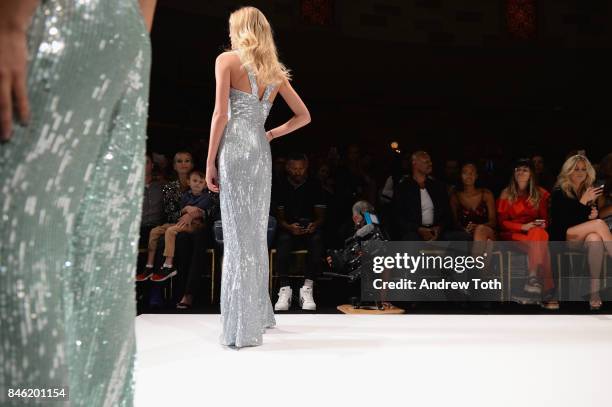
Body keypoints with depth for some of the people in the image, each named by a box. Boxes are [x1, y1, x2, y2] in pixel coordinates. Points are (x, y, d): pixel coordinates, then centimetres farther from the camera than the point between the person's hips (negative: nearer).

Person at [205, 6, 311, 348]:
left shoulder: (227, 60, 2)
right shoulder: (275, 71, 18)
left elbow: (221, 115, -7)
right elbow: (304, 117, 17)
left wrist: (210, 162, -3)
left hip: (235, 148, -6)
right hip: (262, 152, 6)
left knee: (239, 235, -6)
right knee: (257, 234, 13)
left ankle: (241, 328, -2)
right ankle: (259, 315, 23)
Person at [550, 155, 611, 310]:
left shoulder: (591, 191, 16)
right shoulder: (559, 192, 0)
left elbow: (592, 220, 21)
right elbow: (562, 220, -12)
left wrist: (593, 215, -4)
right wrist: (583, 201, -18)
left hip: (585, 236, 4)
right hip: (563, 237, -4)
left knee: (595, 238, -35)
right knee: (599, 224, -29)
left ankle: (594, 289, -36)